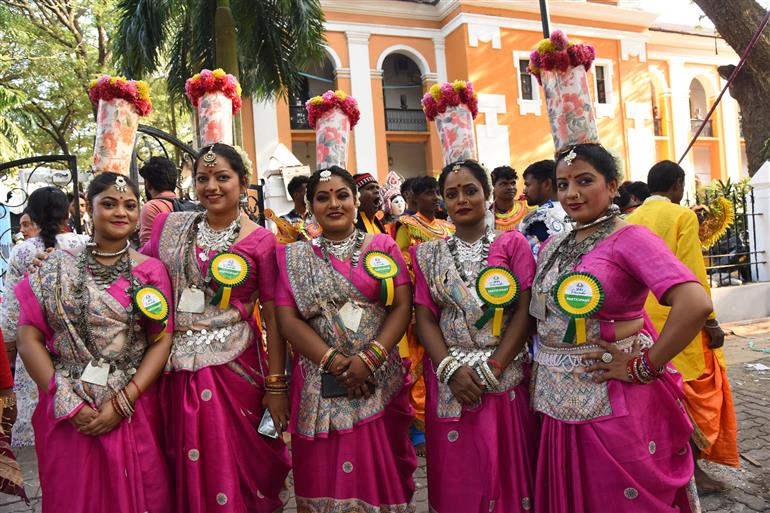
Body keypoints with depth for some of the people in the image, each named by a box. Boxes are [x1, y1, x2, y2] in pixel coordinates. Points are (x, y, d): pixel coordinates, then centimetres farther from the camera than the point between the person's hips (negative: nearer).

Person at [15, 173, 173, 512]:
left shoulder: (151, 270, 1)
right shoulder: (57, 267, 3)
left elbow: (162, 341, -4)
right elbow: (29, 338, -2)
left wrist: (122, 403, -13)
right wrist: (68, 403, -10)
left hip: (134, 411, 0)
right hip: (68, 415, 1)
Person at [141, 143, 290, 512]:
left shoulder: (260, 241, -6)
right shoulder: (170, 226, 5)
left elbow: (273, 317, -6)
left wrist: (276, 385, -8)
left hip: (234, 368, -3)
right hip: (175, 369, 4)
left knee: (234, 464, 5)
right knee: (185, 470, 15)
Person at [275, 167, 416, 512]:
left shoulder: (383, 247, 6)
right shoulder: (293, 257, 7)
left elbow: (402, 306, -2)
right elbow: (288, 319, -2)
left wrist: (369, 359, -15)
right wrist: (334, 361, -14)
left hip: (379, 382, 0)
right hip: (320, 385, 0)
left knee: (380, 469, 11)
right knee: (323, 474, 9)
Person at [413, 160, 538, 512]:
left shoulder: (513, 244, 2)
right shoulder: (429, 255, 8)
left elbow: (525, 311, -6)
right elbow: (424, 318, 1)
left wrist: (492, 370, -13)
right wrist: (451, 369, -13)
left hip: (505, 376, -1)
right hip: (448, 380, 2)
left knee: (506, 468, 7)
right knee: (455, 475, 9)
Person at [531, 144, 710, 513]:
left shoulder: (630, 239, -13)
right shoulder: (552, 247, 8)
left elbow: (696, 304, -27)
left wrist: (644, 367, -21)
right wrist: (543, 368, 7)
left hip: (614, 403, -6)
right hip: (558, 400, 7)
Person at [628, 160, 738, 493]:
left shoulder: (631, 220, 9)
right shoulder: (682, 216, -9)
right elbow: (693, 273, -14)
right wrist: (711, 321, -9)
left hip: (643, 318, 6)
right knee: (697, 391, 6)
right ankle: (692, 468, 12)